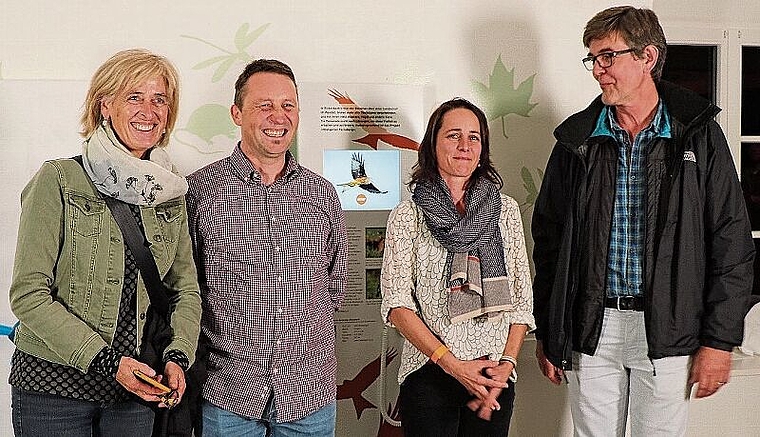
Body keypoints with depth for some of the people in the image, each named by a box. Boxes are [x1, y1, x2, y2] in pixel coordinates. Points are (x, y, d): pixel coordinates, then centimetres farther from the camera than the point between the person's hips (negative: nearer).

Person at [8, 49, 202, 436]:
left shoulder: (170, 194, 5)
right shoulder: (59, 180, -9)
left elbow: (185, 289, 9)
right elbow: (28, 295, -12)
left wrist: (177, 356, -8)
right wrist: (105, 360, -18)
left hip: (135, 388, 4)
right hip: (53, 385, -4)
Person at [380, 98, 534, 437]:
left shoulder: (506, 210, 5)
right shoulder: (407, 216, -2)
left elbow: (522, 300, 5)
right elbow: (396, 304, -8)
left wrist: (507, 364, -6)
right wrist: (453, 364, -15)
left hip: (495, 375, 2)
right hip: (428, 374, -2)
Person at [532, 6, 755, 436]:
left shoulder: (699, 136, -1)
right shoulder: (577, 140, 5)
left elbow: (732, 244, -1)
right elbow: (548, 239, 7)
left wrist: (719, 340, -5)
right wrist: (547, 334, 6)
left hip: (668, 332, -1)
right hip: (590, 331, 2)